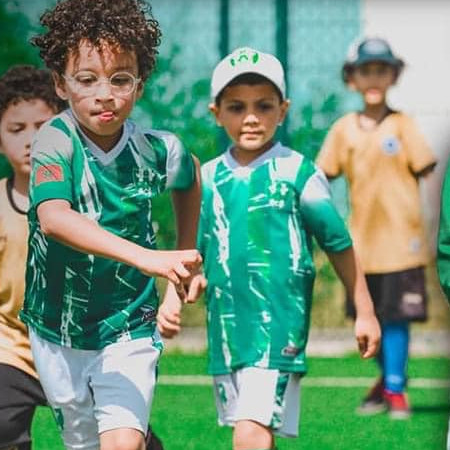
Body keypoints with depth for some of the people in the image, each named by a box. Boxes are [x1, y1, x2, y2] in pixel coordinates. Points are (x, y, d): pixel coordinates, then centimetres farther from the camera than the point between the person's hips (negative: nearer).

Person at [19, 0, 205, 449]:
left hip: (128, 331, 0)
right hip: (58, 332, 0)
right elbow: (53, 218, -41)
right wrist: (145, 257, -51)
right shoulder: (56, 142, -21)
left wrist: (187, 258, 13)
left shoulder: (157, 151, -11)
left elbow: (189, 179, 16)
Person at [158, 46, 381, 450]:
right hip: (227, 330, 6)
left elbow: (340, 245, 2)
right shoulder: (210, 178, 8)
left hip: (278, 329, -6)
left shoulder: (297, 173, -5)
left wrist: (364, 312, 7)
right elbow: (194, 251, 17)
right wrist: (172, 300, 2)